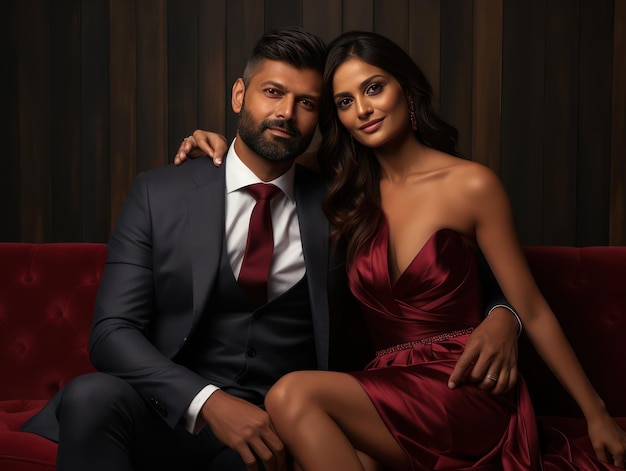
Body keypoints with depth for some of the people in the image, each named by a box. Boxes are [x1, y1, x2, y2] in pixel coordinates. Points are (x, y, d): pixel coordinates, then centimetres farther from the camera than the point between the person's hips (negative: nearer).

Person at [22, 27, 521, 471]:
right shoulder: (160, 193, 4)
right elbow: (114, 330, -4)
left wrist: (502, 313, -10)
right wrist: (211, 402, -21)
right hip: (176, 414, -1)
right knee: (91, 395, -32)